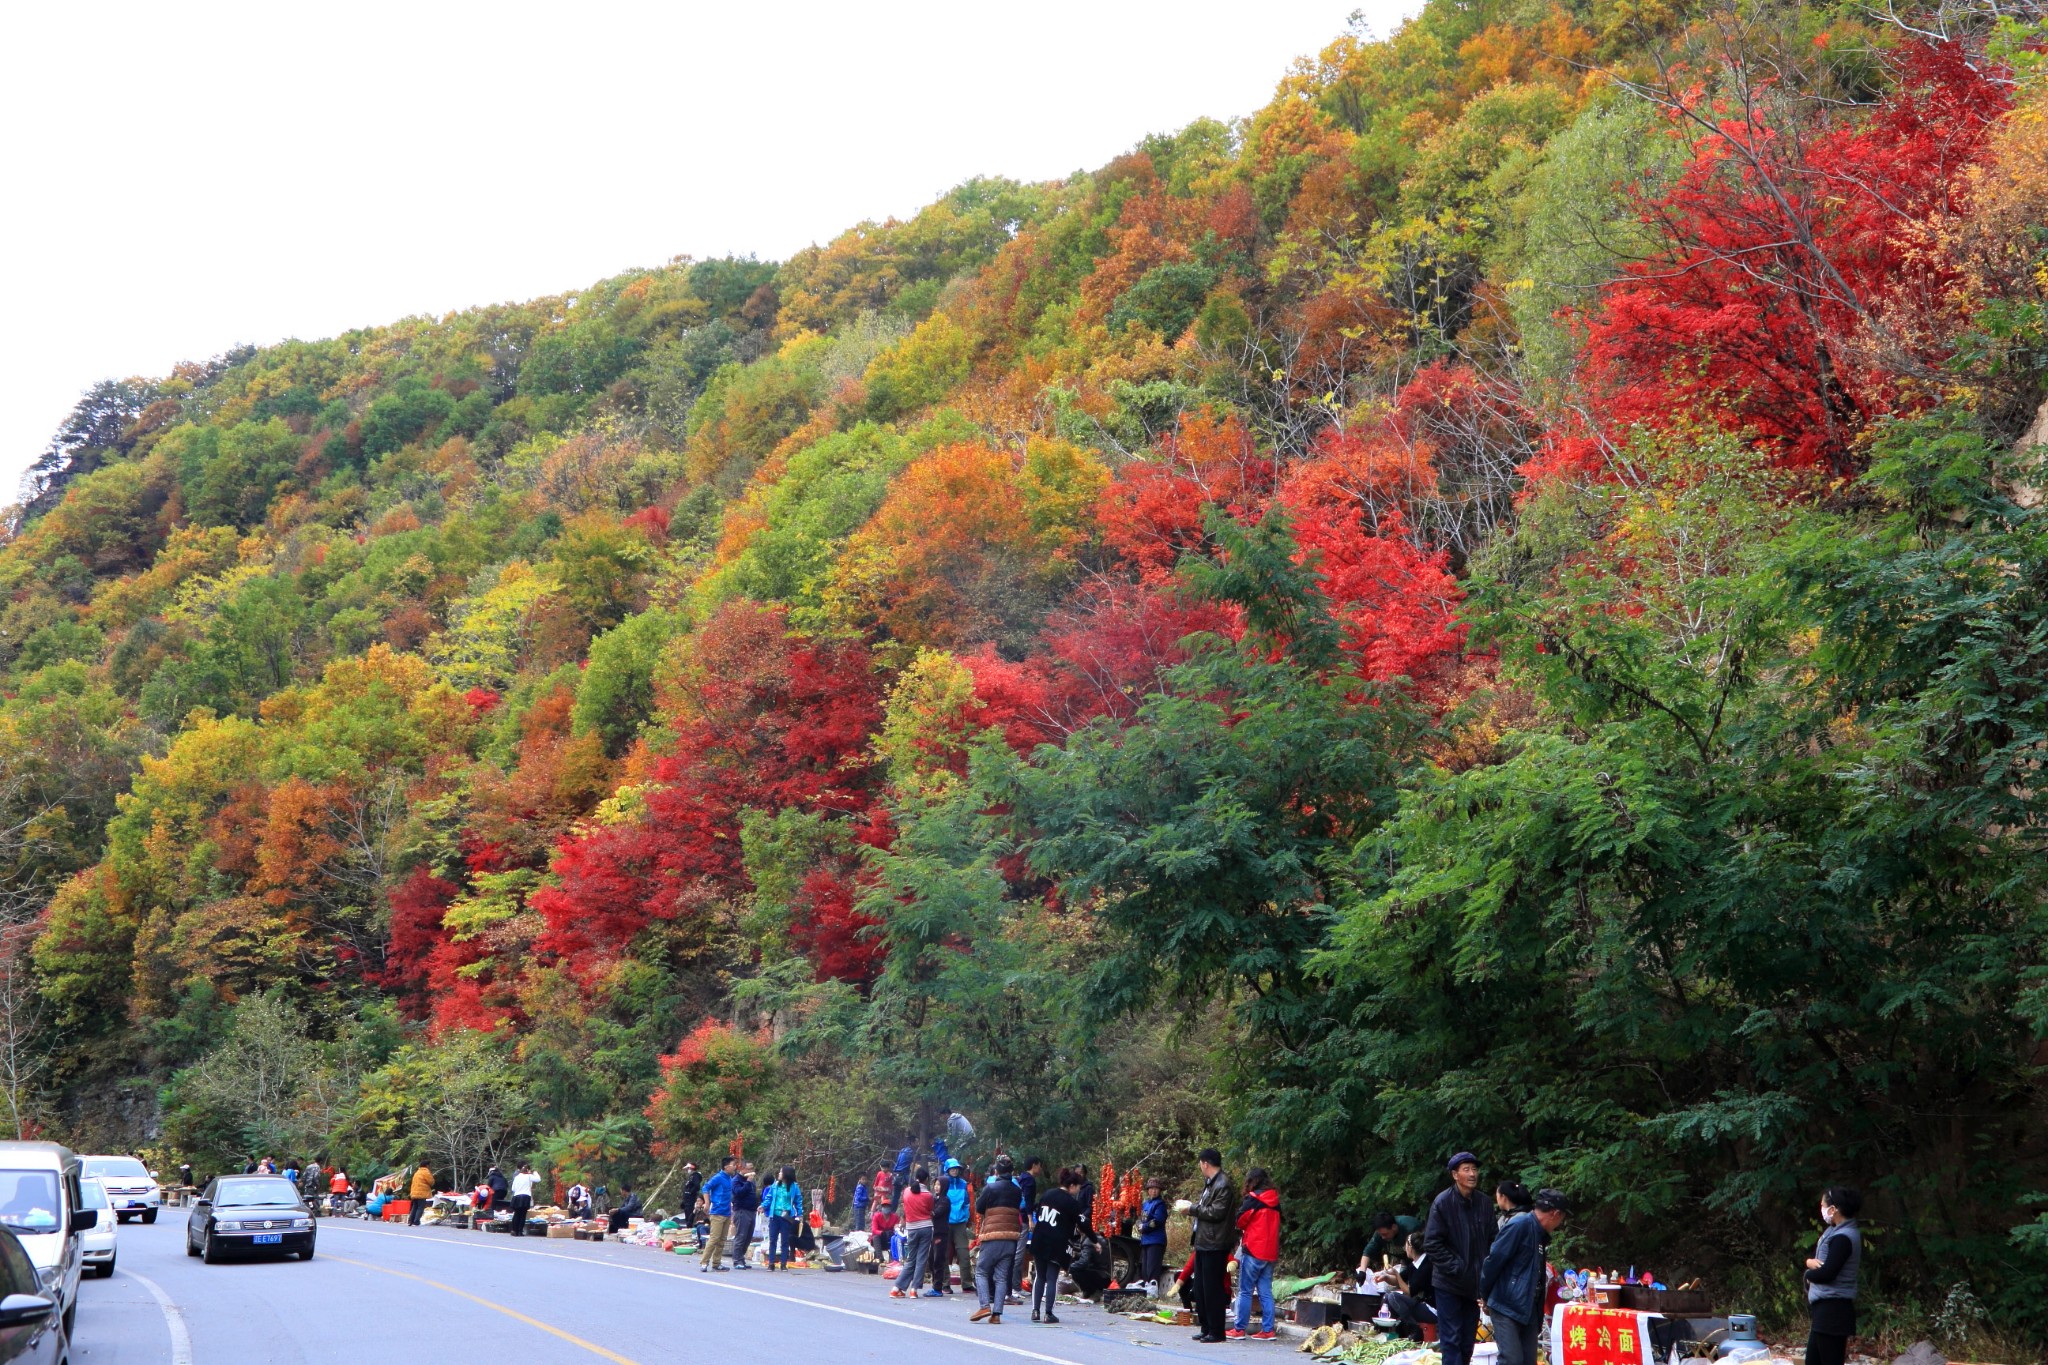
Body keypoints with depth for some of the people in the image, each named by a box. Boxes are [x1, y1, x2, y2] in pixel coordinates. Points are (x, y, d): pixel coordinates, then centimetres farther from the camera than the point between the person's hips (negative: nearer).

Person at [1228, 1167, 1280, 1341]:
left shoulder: (1253, 1198, -9)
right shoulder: (1275, 1201, 10)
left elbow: (1240, 1220, -5)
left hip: (1253, 1250, -6)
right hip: (1271, 1252, 6)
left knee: (1245, 1292, -1)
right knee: (1265, 1292, 7)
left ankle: (1239, 1329, 0)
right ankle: (1267, 1330, 4)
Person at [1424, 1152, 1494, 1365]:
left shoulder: (1483, 1202, 3)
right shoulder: (1443, 1203, -11)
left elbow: (1492, 1240, 12)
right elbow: (1432, 1243, -11)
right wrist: (1455, 1268, -14)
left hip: (1475, 1282, 5)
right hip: (1449, 1283, -5)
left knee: (1468, 1340, 11)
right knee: (1451, 1339, -4)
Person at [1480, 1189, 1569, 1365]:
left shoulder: (1539, 1232, 14)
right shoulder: (1520, 1225, -15)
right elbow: (1494, 1260, -15)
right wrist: (1485, 1296, -6)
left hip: (1528, 1309, 9)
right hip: (1506, 1306, -9)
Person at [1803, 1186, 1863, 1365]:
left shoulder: (1842, 1238, -17)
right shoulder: (1834, 1231, 14)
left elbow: (1827, 1273, -22)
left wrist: (1809, 1274, -2)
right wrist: (1810, 1262, -4)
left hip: (1832, 1308, -10)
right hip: (1824, 1307, 10)